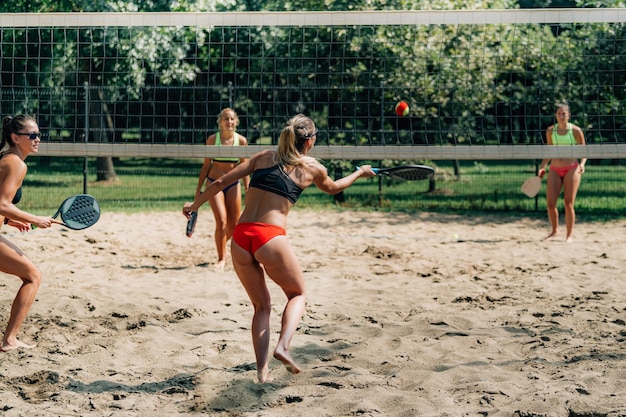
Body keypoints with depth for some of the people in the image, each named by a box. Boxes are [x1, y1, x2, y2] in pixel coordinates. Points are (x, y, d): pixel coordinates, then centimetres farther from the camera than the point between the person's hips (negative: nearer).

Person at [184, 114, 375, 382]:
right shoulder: (311, 168, 10)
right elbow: (332, 188, 33)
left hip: (240, 237, 4)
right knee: (298, 293, 20)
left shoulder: (264, 157, 15)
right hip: (270, 238, -4)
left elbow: (221, 182, 11)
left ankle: (262, 370, 9)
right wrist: (360, 172, 50)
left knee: (261, 305, 19)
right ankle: (283, 346, -5)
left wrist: (194, 205, 24)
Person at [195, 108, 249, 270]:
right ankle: (221, 258, -1)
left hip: (233, 185, 2)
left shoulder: (241, 140, -1)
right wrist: (199, 188, 1)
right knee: (221, 221, -14)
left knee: (233, 225, 5)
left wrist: (247, 189, 0)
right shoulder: (212, 139, -4)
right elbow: (206, 165, 2)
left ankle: (221, 245, 36)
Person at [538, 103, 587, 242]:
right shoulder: (550, 131, 6)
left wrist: (582, 164, -16)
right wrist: (542, 167, 8)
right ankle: (554, 230, 21)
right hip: (555, 169, 3)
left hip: (571, 169, -3)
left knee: (568, 203, -6)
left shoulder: (576, 130, -4)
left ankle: (569, 235, 4)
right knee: (550, 203, -3)